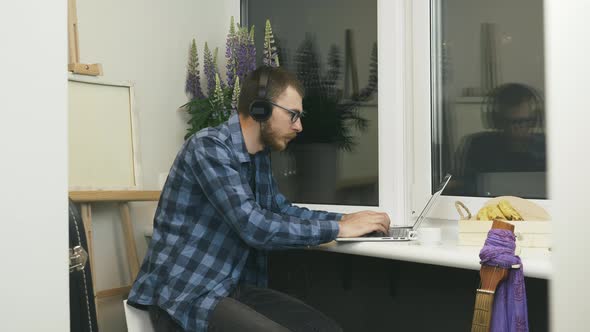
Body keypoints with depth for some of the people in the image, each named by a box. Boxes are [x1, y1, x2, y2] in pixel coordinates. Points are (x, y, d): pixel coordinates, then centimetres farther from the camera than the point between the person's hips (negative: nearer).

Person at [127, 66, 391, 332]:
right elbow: (254, 226, -26)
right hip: (185, 294, -8)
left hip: (236, 287, 8)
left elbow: (283, 211, 16)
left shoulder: (259, 157, 9)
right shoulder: (209, 147, -18)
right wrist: (338, 229, -18)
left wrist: (344, 218, 2)